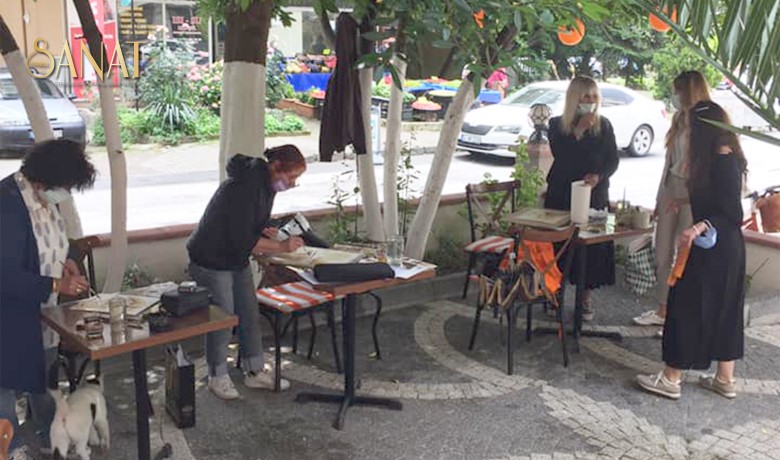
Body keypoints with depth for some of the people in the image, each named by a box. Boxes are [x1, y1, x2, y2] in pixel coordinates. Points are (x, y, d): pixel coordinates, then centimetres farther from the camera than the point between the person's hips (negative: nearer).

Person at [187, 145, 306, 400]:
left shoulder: (266, 185, 2)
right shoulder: (243, 187, -28)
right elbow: (242, 240, -29)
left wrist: (266, 233, -8)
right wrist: (280, 246, -23)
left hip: (237, 259, 9)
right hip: (212, 261, -9)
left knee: (250, 315, 11)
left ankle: (254, 372, 24)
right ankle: (218, 377, 19)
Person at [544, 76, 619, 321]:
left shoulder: (603, 126, 6)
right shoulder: (557, 125, 2)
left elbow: (613, 160, 3)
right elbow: (560, 156, -11)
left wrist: (598, 175, -16)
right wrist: (579, 129, -16)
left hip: (595, 195, 1)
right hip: (561, 195, -1)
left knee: (593, 245, 0)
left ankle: (586, 298, 13)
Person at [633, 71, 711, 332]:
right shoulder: (680, 120, 12)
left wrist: (683, 199, -17)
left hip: (692, 198, -8)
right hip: (671, 192, 8)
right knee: (662, 255, 11)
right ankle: (662, 311, 23)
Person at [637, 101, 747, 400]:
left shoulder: (723, 162, -21)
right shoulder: (727, 158, 8)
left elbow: (733, 215, -24)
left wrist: (700, 227, -38)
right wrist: (686, 204, 29)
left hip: (713, 251, -10)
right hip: (726, 251, 10)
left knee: (687, 308, 0)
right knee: (722, 311, 16)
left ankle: (671, 380, 10)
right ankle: (725, 380, 26)